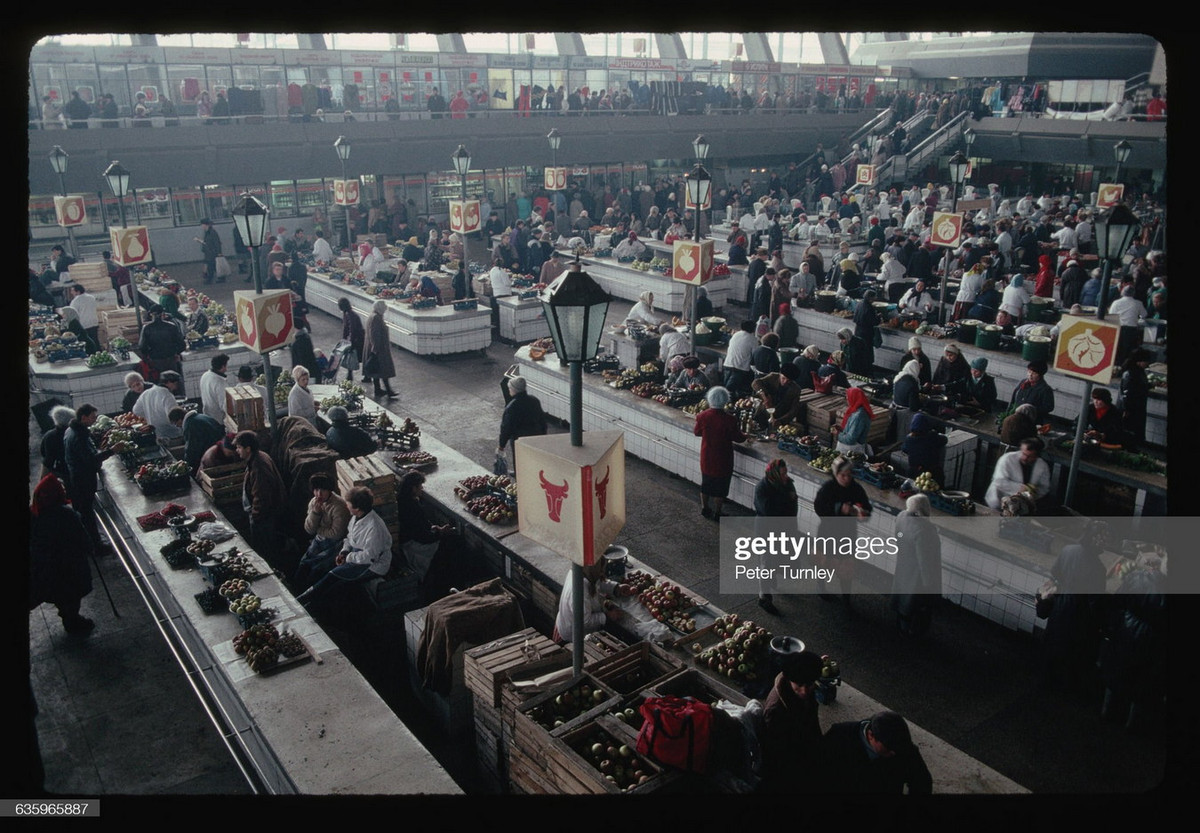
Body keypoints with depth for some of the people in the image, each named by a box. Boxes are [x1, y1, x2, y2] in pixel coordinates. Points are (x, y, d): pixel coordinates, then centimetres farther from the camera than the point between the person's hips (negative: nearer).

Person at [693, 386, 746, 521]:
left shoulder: (703, 416, -14)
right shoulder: (729, 419, -24)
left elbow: (696, 431, 3)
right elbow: (738, 438, -11)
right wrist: (745, 436, 11)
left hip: (706, 458, 4)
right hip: (722, 459, -3)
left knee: (706, 483, 22)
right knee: (720, 487, 13)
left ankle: (704, 508, 35)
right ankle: (717, 513, 22)